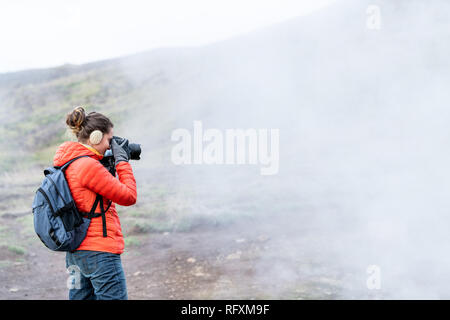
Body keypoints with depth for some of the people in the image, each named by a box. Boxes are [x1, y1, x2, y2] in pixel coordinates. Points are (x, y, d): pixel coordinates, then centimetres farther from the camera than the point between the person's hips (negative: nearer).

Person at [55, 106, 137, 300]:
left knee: (81, 296, 15)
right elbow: (129, 196, -13)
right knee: (115, 297, -5)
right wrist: (122, 161, -3)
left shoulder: (66, 162, 10)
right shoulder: (89, 165, -18)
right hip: (100, 251, -10)